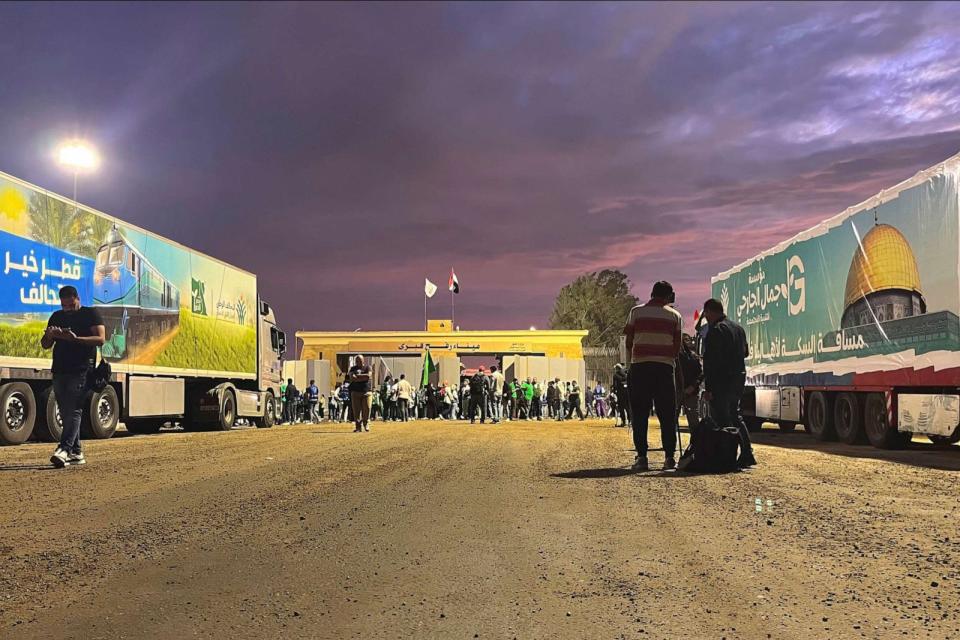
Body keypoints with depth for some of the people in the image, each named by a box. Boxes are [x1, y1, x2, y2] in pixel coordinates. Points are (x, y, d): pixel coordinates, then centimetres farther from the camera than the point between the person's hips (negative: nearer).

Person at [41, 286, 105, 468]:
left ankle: (64, 449, -25)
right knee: (66, 413, 7)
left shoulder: (91, 314, 2)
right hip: (60, 370, 6)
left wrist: (75, 339, -22)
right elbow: (45, 345, 18)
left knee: (74, 411, -15)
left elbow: (101, 339, -10)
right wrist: (49, 335, -6)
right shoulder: (56, 317, 17)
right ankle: (76, 453, 13)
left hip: (81, 370, -6)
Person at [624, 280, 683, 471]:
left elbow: (628, 343, 5)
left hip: (639, 366, 0)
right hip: (665, 366, 0)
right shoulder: (675, 316, 7)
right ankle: (669, 457, 6)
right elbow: (677, 348, 5)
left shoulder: (636, 312, 5)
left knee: (640, 414, 3)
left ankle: (641, 457, -1)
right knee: (667, 415, 7)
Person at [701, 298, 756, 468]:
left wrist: (708, 388, -21)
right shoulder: (738, 328, 14)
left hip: (722, 382, -9)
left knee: (722, 419, -4)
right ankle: (747, 454, 16)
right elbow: (746, 352, 26)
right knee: (735, 416, 18)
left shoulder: (715, 330, -16)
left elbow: (711, 361, -21)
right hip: (739, 377, 9)